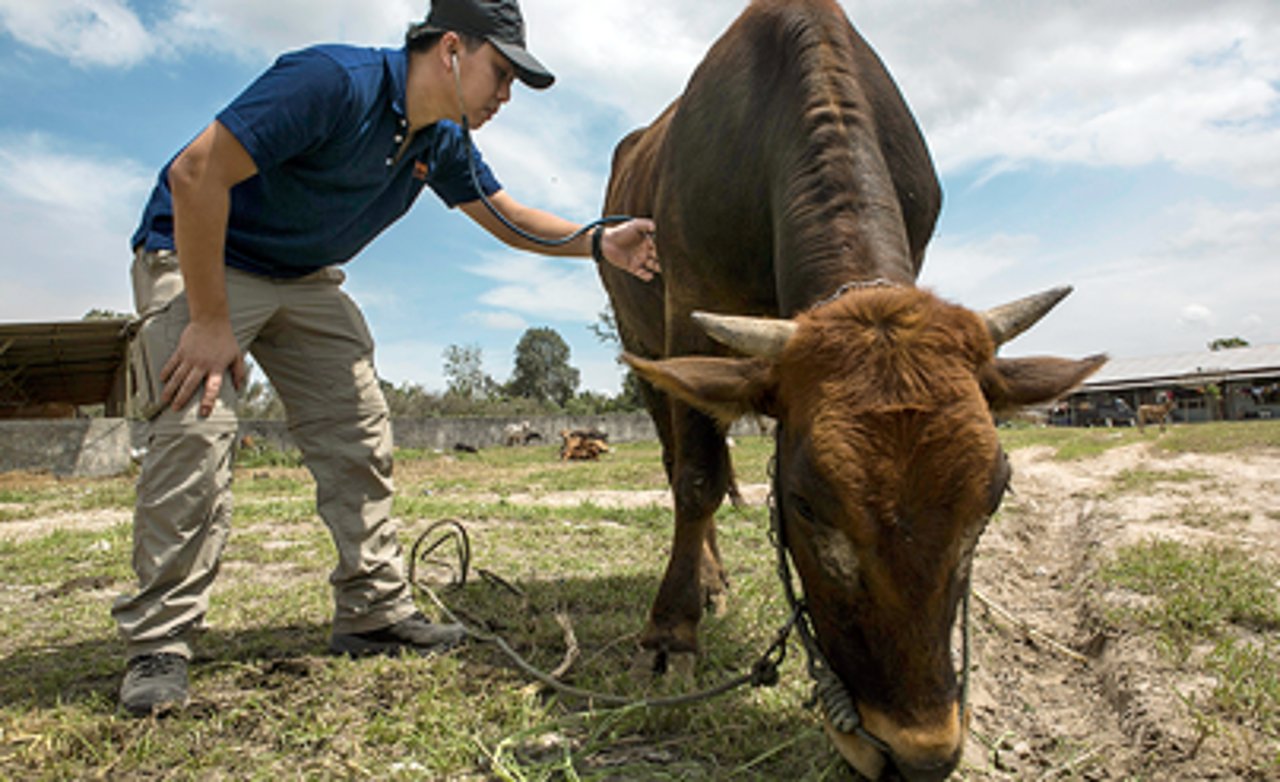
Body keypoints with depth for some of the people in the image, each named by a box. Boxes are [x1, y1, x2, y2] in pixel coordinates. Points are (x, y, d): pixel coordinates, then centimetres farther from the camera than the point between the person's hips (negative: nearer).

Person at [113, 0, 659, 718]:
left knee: (360, 432, -1)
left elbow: (511, 219, 8)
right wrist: (209, 321, -27)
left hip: (305, 279, 7)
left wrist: (598, 243, -10)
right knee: (198, 425, -21)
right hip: (195, 257, -7)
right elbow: (195, 174, -29)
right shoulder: (332, 82, -27)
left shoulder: (443, 141, -2)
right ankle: (158, 644, -7)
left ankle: (376, 612, 8)